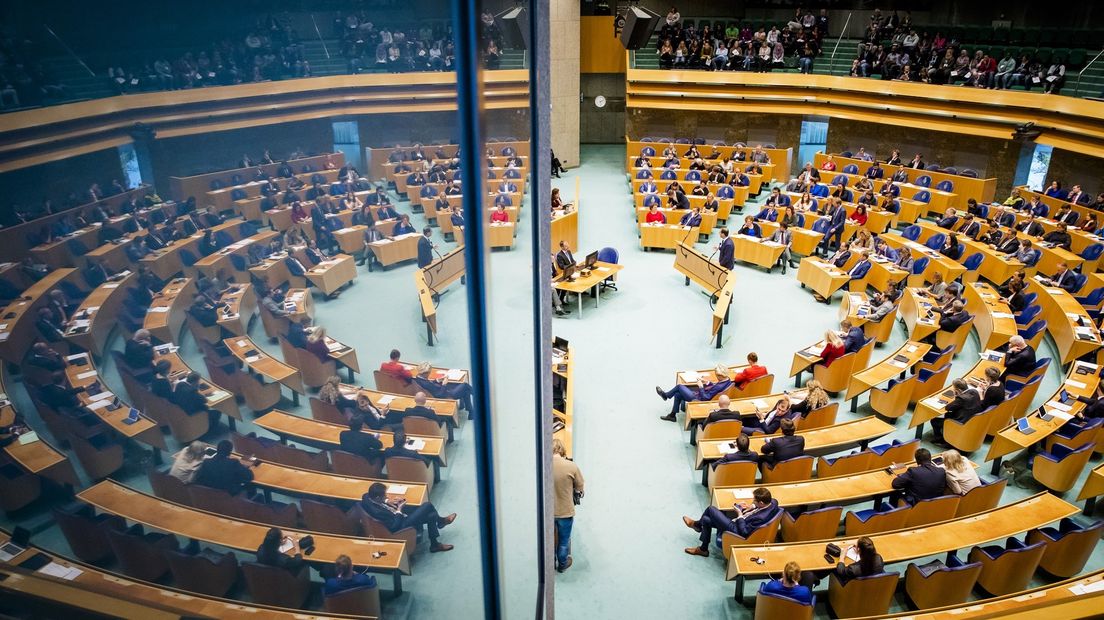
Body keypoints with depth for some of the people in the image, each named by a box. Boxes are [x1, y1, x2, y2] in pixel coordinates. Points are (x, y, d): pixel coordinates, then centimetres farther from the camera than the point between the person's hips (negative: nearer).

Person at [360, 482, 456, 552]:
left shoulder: (367, 497, -14)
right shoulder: (378, 512, -37)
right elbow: (395, 526, -28)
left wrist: (386, 501, 0)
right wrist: (399, 510, -17)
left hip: (395, 515, 9)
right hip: (401, 524, -9)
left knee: (431, 515, 8)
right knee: (428, 506, -9)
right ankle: (440, 521, 20)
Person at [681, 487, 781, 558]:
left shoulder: (761, 517, -37)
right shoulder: (773, 502, -15)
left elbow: (744, 532, -28)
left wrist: (740, 515, -19)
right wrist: (752, 507, 0)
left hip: (735, 529, -9)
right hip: (742, 522, 9)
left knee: (711, 509, -3)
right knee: (706, 520, 14)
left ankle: (697, 524, 24)